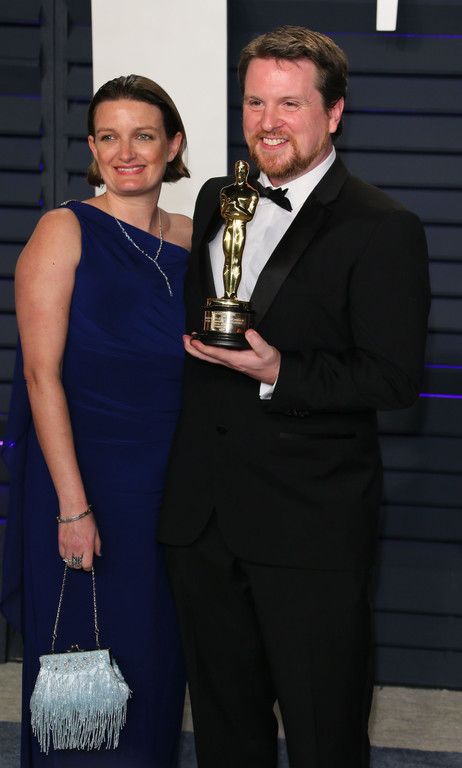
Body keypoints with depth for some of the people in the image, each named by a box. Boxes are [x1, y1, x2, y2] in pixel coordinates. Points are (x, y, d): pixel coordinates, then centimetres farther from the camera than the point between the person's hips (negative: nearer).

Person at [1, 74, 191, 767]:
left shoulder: (192, 240, 6)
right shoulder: (66, 232, -8)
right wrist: (73, 505, -19)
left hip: (169, 487, 5)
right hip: (82, 481, -5)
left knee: (155, 663, 15)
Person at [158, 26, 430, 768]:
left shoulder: (381, 228, -10)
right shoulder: (216, 201, 11)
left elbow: (395, 379, -14)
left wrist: (280, 373, -23)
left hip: (311, 529, -6)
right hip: (202, 516, 6)